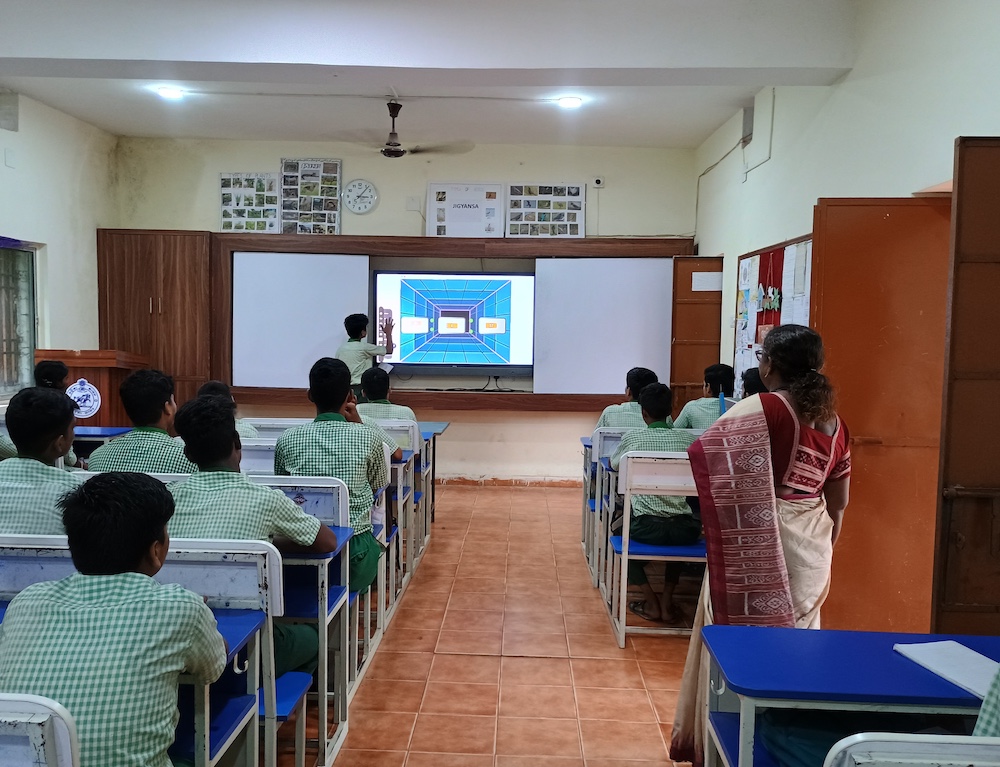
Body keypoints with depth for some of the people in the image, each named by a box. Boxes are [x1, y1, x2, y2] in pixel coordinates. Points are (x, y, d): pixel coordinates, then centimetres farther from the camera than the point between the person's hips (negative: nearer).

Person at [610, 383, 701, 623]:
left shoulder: (632, 437, 1)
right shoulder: (688, 440, 5)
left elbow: (614, 465, 21)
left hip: (646, 527, -2)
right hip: (685, 529, 2)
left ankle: (651, 602, 21)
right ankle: (667, 600, 29)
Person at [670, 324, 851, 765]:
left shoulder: (760, 410, -14)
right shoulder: (833, 422, 6)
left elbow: (704, 450, -18)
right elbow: (838, 502, 12)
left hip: (757, 545, -6)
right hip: (809, 547, 7)